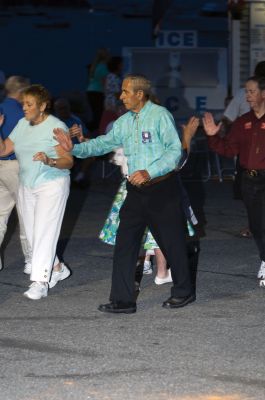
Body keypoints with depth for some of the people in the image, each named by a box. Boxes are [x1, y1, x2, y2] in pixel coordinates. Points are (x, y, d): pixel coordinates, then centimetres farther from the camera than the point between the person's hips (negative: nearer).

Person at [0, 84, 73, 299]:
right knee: (32, 233, 8)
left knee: (44, 233, -11)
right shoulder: (23, 124, 7)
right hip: (27, 187, 7)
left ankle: (40, 282, -12)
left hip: (52, 186, -7)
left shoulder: (56, 126, -12)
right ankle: (57, 268, 27)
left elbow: (69, 161, -15)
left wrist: (50, 161, -34)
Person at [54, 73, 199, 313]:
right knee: (124, 244, 1)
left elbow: (175, 149, -15)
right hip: (136, 191, 6)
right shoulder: (124, 122, 11)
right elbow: (103, 143, 13)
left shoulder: (160, 116, -10)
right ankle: (123, 300, 5)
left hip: (162, 188, -6)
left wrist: (149, 172, -23)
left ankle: (184, 292, 24)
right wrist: (74, 148, -1)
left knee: (172, 242, 5)